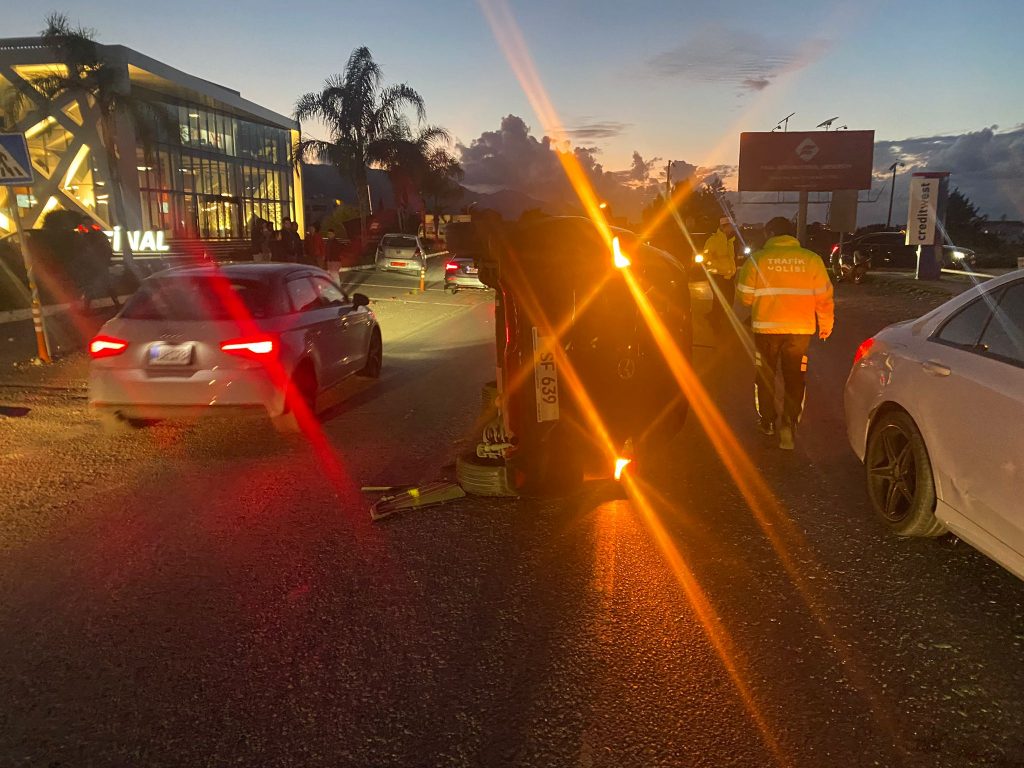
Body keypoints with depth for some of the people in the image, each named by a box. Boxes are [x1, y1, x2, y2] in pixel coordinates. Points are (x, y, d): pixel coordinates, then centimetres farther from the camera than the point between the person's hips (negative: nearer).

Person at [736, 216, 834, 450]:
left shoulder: (757, 259, -4)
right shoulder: (811, 260, 0)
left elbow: (745, 296, -1)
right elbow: (824, 298, 2)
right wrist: (826, 325, 15)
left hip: (766, 328, 0)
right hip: (800, 329, 1)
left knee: (765, 377, 17)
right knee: (795, 380, 9)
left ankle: (767, 422, 27)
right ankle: (788, 426, -1)